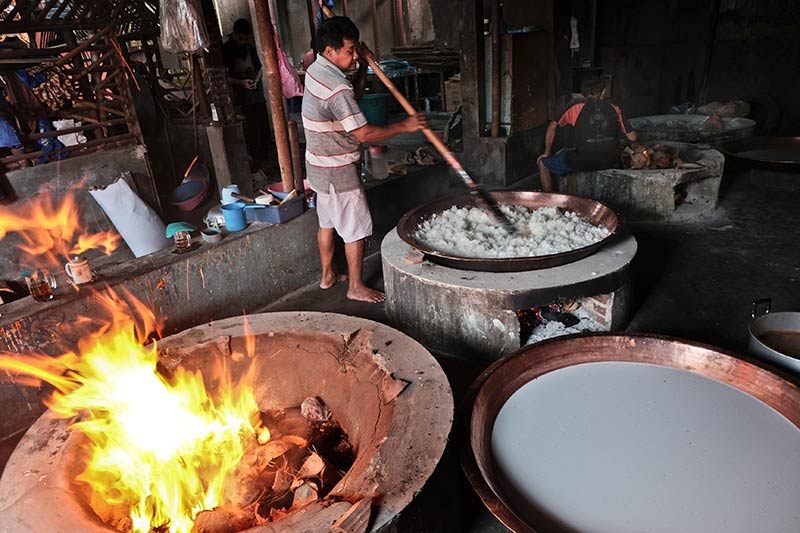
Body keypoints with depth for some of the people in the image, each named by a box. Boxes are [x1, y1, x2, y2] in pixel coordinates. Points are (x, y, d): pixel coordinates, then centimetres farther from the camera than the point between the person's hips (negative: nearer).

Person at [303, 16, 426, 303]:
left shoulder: (316, 70, 5)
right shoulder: (336, 88, -26)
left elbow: (353, 93, 18)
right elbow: (363, 133, -27)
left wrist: (364, 65, 3)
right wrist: (405, 126, -18)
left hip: (320, 166, 10)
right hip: (339, 171, -10)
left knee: (327, 222, 20)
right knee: (356, 229, 2)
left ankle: (327, 275, 35)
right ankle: (356, 287, 15)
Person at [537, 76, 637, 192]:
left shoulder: (576, 106, 3)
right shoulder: (614, 109, 11)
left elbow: (553, 126, 3)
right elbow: (632, 137, 14)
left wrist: (546, 153, 13)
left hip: (582, 161, -4)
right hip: (610, 163, 5)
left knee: (542, 164, 15)